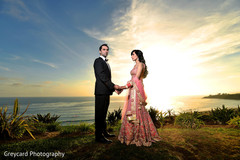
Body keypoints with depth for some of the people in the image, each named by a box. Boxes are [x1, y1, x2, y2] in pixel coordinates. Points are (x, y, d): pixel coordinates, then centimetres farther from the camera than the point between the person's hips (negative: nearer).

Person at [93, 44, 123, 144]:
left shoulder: (106, 63, 24)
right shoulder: (98, 61, -4)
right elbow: (102, 76, -16)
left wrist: (114, 88, 8)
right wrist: (113, 86, -19)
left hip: (106, 92, 9)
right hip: (101, 91, -9)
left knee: (103, 113, 14)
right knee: (99, 114, -4)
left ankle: (104, 132, 26)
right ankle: (98, 136, 5)